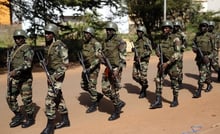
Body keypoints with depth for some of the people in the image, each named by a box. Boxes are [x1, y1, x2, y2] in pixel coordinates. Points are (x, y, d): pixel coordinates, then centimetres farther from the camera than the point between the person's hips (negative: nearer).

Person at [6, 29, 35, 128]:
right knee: (10, 98, 7)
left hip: (24, 79, -8)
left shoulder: (27, 49, -11)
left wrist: (16, 71, -33)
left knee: (26, 99, -1)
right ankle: (19, 116, 22)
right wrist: (10, 74, 16)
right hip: (14, 79, 8)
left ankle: (30, 119, 15)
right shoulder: (14, 49, 14)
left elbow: (27, 63, -25)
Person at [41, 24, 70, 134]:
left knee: (50, 99, -10)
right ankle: (65, 120, 28)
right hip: (50, 75, 9)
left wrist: (55, 76, -23)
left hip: (57, 76, -9)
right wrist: (48, 74, 10)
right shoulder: (47, 46, 9)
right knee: (58, 98, 15)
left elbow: (65, 64, -19)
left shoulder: (60, 46, -16)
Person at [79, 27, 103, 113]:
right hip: (86, 67, 8)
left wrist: (90, 68, -27)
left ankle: (93, 105, 8)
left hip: (94, 68, -8)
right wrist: (84, 67, 14)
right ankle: (98, 95, 29)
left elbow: (98, 58, -22)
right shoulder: (85, 43, 9)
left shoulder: (96, 44, -16)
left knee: (91, 86, -6)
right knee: (84, 85, 11)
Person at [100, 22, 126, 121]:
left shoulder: (120, 42, -11)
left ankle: (116, 112, 12)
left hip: (115, 69, -8)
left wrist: (117, 70, -24)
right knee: (105, 89, 7)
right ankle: (119, 103, 25)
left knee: (114, 90, -3)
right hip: (107, 69, 8)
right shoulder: (105, 42, 11)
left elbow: (123, 58, -16)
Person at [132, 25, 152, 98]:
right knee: (135, 76, 5)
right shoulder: (137, 41, 13)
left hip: (144, 61, -7)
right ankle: (144, 85, 27)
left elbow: (150, 51, -14)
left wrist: (142, 56, -22)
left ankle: (144, 91, 12)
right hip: (136, 60, 7)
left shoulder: (146, 40, -8)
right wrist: (134, 49, 1)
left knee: (143, 77, -4)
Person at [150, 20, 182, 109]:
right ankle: (158, 102, 3)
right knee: (158, 81, -2)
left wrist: (167, 63, -28)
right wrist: (158, 52, -5)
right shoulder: (162, 38, 6)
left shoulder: (175, 39, -14)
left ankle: (175, 100, 27)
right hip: (162, 63, 5)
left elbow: (177, 54, -22)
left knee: (174, 83, 9)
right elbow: (158, 49, 20)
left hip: (172, 64, -5)